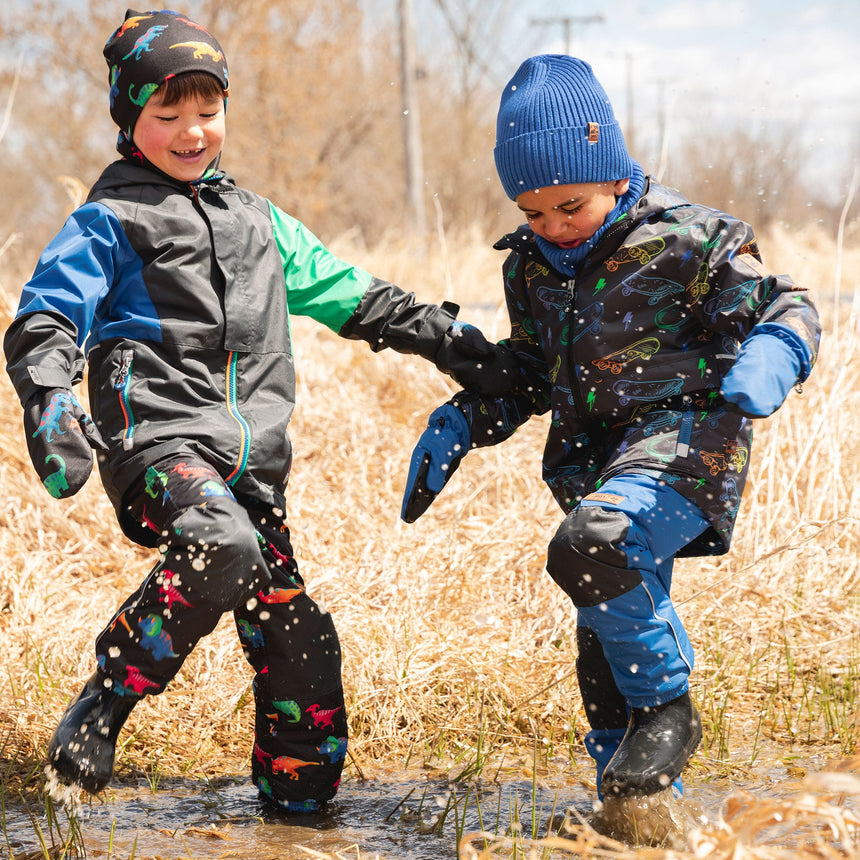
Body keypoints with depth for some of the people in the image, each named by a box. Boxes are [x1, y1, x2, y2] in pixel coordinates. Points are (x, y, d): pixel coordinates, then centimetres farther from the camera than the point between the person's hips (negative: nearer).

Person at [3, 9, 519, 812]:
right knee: (222, 546, -36)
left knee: (296, 637, 3)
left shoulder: (257, 220, 24)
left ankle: (300, 798, 18)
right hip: (159, 436, -6)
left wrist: (443, 337, 26)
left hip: (250, 458, 6)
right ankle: (104, 702, -23)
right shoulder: (108, 223, 5)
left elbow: (345, 293, 32)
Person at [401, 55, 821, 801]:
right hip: (592, 457, 7)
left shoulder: (682, 239, -8)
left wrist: (769, 356, -29)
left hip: (684, 438, -7)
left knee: (590, 547, -33)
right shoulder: (530, 266, 11)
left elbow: (786, 307, -6)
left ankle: (668, 708, -14)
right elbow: (528, 375, 25)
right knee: (607, 644, 8)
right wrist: (459, 424, 10)